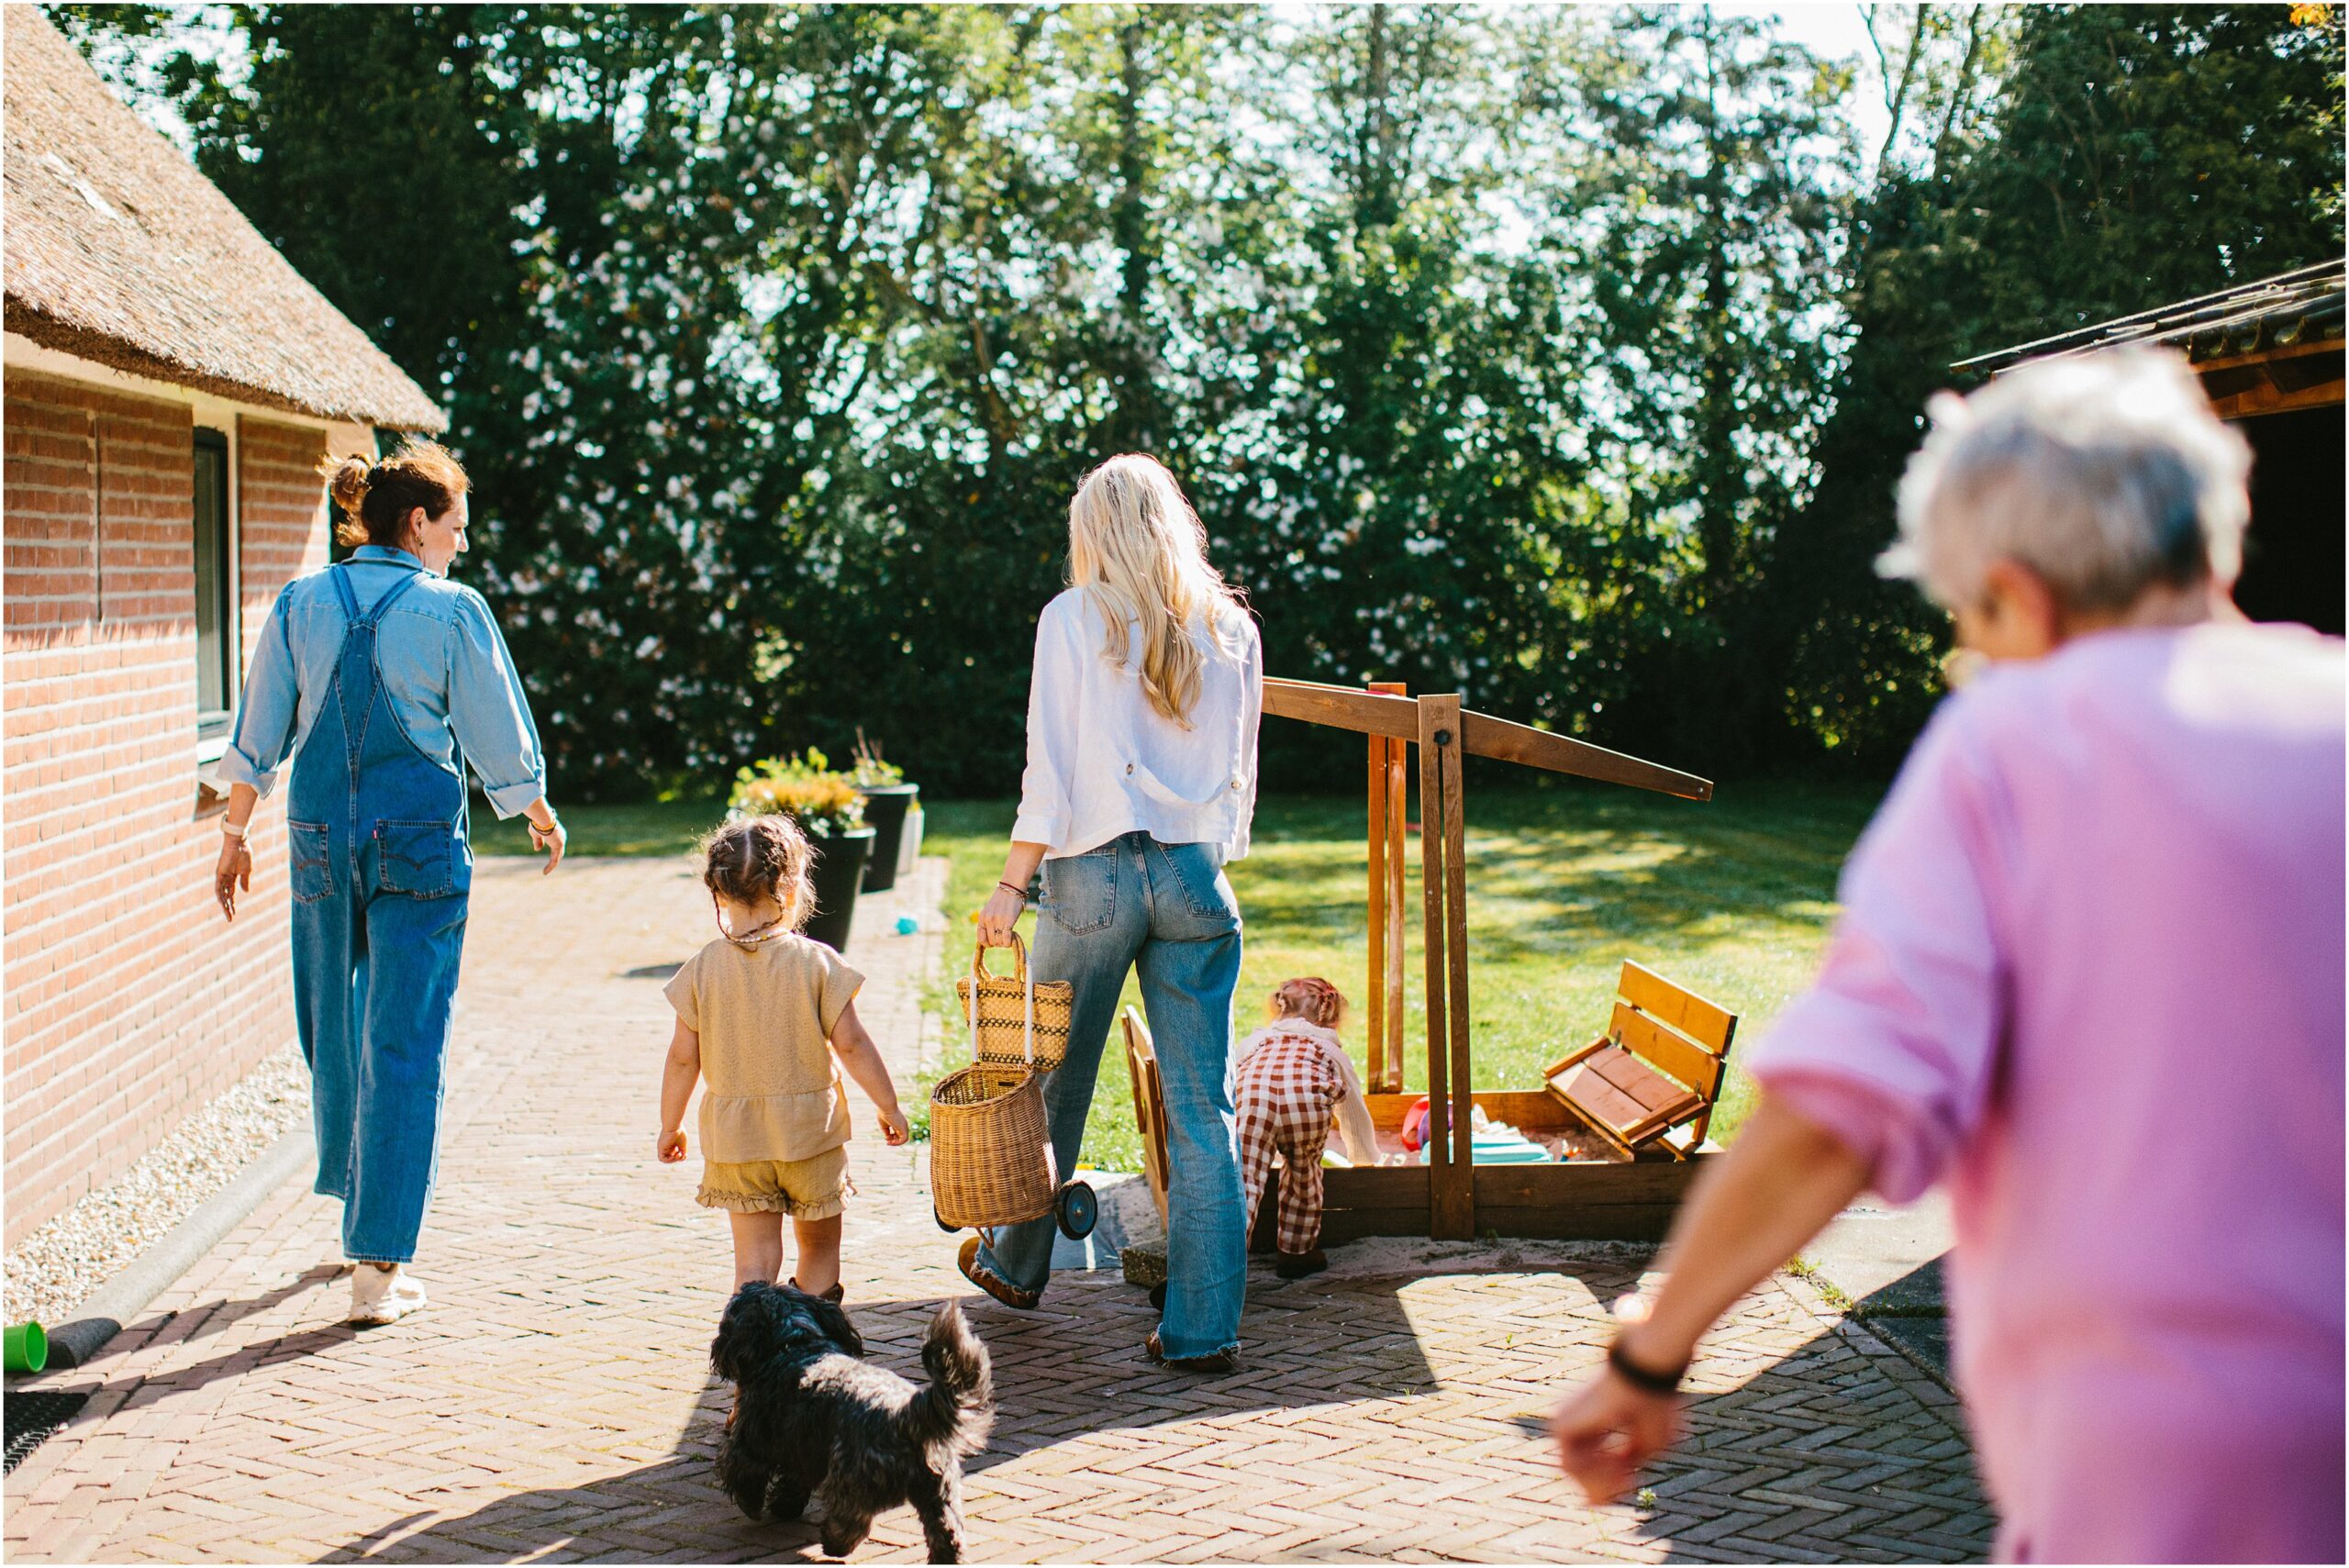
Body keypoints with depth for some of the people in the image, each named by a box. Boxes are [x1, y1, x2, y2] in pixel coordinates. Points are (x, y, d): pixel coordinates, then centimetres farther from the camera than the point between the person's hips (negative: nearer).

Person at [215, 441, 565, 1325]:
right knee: (404, 1048, 0)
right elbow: (501, 742, -2)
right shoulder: (453, 612, -7)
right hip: (420, 849, -4)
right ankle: (380, 1263, -1)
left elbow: (256, 738, 7)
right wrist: (542, 819, 16)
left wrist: (234, 836, 19)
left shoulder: (301, 604, 3)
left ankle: (360, 1214, 36)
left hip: (320, 843, 4)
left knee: (333, 1035, 19)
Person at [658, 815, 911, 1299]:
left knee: (755, 1257, 4)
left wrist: (670, 1126, 12)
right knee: (819, 1246, 17)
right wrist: (889, 1107, 3)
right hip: (810, 1129, -1)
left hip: (734, 1135, 1)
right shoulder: (817, 963, -11)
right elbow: (851, 1044, -9)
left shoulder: (702, 969, -5)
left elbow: (683, 1058, -1)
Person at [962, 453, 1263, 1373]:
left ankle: (1016, 1264, 34)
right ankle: (1204, 1327, 2)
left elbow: (1051, 771, -7)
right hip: (1198, 876, 2)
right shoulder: (1231, 630, 7)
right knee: (1203, 1108, 3)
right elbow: (1239, 775, 11)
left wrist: (1011, 886, -2)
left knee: (1056, 1081, 16)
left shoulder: (1074, 618, -3)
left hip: (1094, 870, -2)